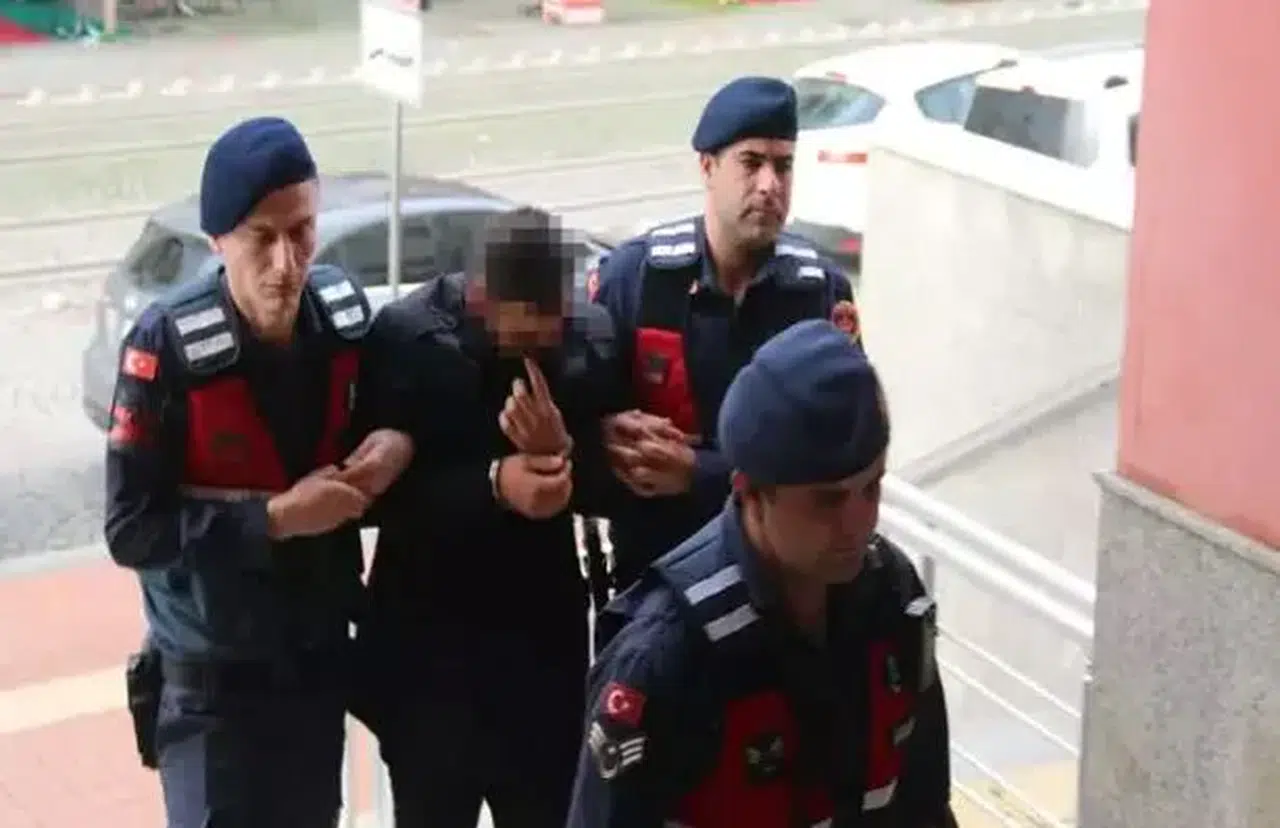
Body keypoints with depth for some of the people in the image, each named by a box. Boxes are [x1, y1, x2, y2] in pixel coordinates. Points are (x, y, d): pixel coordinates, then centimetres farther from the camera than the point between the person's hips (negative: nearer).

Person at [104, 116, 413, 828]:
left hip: (321, 661, 5)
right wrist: (275, 518, -24)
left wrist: (399, 444, -11)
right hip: (211, 684, -4)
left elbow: (383, 418, 12)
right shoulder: (169, 346, -20)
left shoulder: (344, 314, -7)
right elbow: (131, 531, -17)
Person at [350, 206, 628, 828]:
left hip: (547, 644, 3)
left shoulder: (592, 336, -5)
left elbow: (610, 489, -2)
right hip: (426, 648, -2)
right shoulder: (405, 336, -13)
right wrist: (491, 484, -27)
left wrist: (564, 454, -22)